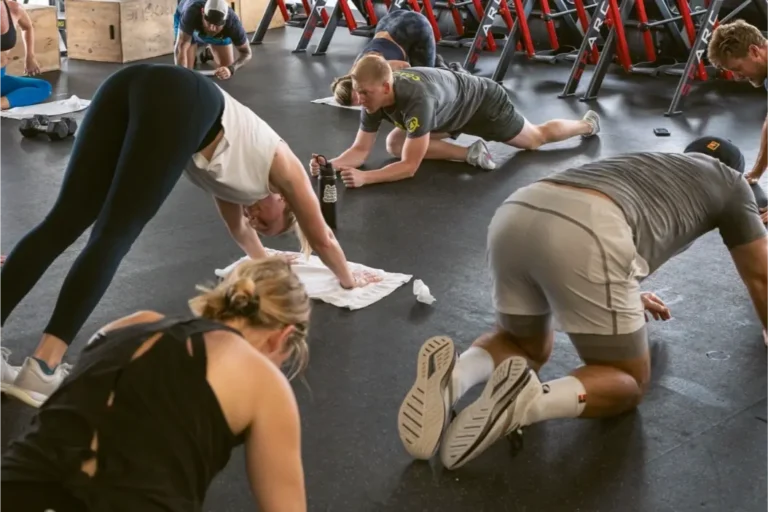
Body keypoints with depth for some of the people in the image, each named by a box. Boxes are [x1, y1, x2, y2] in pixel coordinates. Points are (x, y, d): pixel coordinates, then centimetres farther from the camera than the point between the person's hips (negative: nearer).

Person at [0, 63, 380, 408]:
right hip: (179, 102, -7)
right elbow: (322, 238, 40)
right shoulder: (282, 167, 29)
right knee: (113, 237, -13)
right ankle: (43, 366, -21)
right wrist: (349, 278, 57)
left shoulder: (235, 168, 42)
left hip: (134, 86, 7)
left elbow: (238, 228, 60)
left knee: (63, 223, -3)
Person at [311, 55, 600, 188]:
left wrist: (364, 178, -55)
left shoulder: (417, 100, -46)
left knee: (537, 138, 15)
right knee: (394, 144, -3)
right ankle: (469, 154, 0)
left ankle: (587, 124, 42)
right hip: (454, 109, 7)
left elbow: (409, 166, -43)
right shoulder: (374, 97, -24)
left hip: (483, 102, -7)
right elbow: (360, 150, -18)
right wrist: (331, 165, -38)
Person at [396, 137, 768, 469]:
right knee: (628, 381, 15)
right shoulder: (731, 183, 31)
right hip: (586, 234, -6)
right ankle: (532, 401, -18)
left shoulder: (647, 163, 45)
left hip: (515, 214, 6)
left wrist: (627, 295, 73)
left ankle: (454, 376, -4)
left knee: (525, 344, 31)